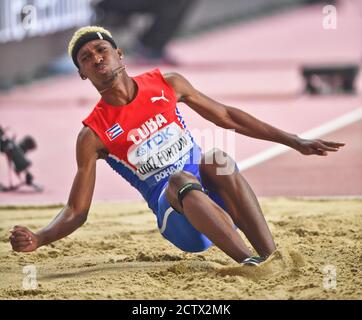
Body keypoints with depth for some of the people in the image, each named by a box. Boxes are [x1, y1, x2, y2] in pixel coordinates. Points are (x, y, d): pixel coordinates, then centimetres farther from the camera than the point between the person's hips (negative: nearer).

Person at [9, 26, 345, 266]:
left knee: (217, 159, -29)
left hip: (213, 196, 3)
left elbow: (227, 116, 15)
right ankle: (252, 263, -52)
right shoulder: (93, 135, -2)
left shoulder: (167, 85, 6)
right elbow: (76, 211, -1)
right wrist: (39, 239, -22)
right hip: (176, 220, -3)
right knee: (180, 179, -35)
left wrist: (295, 142, 14)